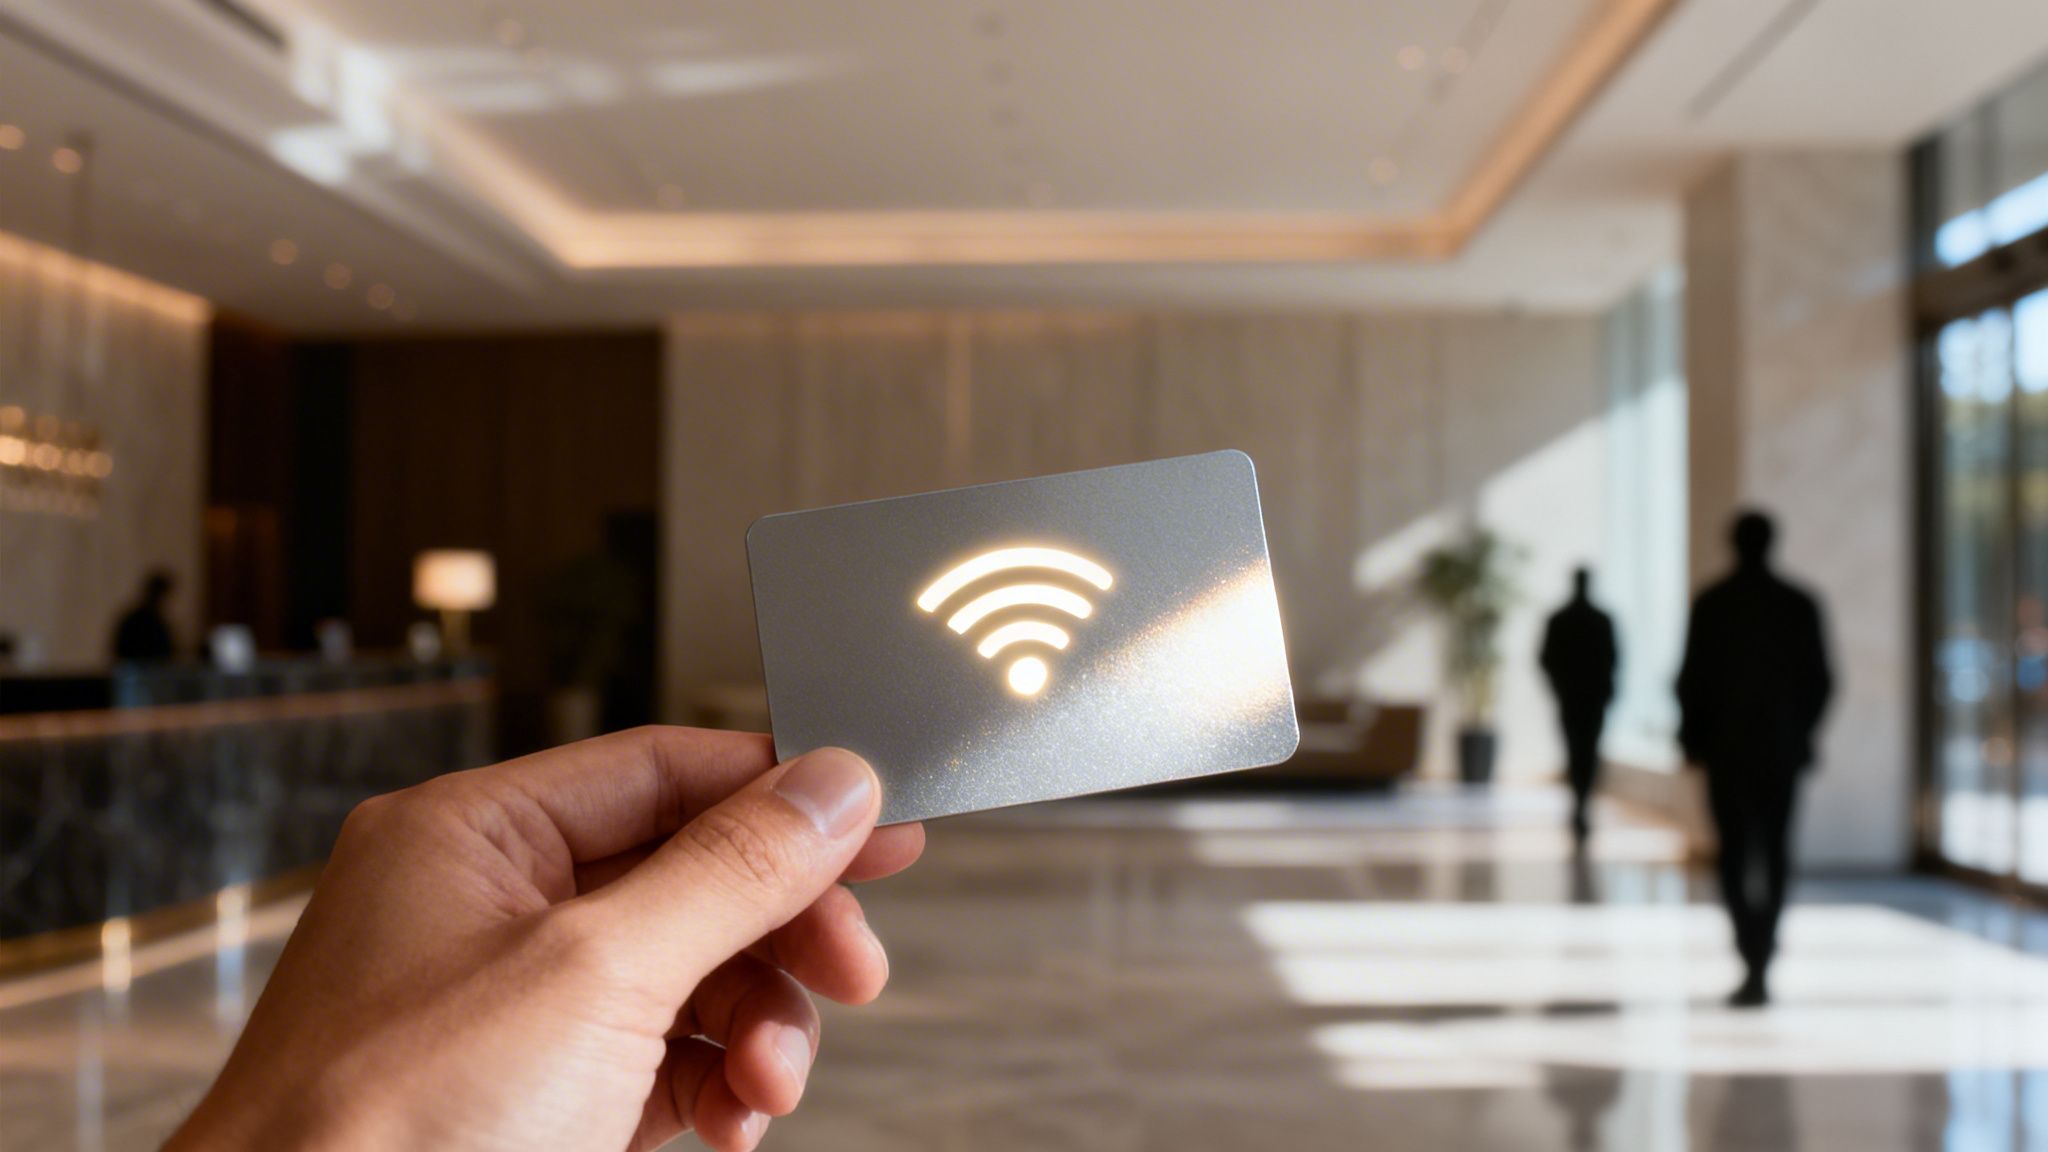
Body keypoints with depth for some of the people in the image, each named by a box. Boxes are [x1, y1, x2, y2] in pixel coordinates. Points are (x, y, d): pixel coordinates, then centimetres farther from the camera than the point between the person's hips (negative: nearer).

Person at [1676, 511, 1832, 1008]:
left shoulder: (1711, 604, -6)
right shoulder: (1800, 605, 0)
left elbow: (1692, 679, -7)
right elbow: (1820, 681, 2)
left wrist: (1692, 738, 5)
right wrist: (1798, 732, 16)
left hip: (1727, 748, -2)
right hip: (1783, 750, 2)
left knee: (1735, 857, 2)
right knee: (1774, 856, 10)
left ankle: (1753, 962, -15)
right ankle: (1760, 966, 13)